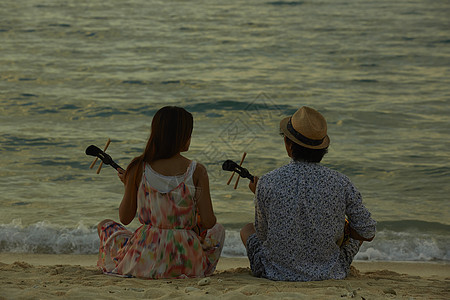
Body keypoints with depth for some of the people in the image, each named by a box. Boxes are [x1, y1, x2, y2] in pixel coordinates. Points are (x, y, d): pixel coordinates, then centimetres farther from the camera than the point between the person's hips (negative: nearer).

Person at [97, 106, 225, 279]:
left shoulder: (138, 168, -7)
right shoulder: (197, 171, -10)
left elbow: (125, 218, 0)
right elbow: (208, 222, -10)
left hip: (144, 258, 0)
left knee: (105, 226, 29)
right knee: (218, 230, 33)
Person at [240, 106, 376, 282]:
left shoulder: (267, 184, -17)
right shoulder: (340, 184, -14)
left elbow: (263, 235, -2)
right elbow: (368, 233, -5)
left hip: (275, 272, 0)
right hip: (328, 275, 1)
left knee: (247, 230, 33)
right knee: (358, 231, 32)